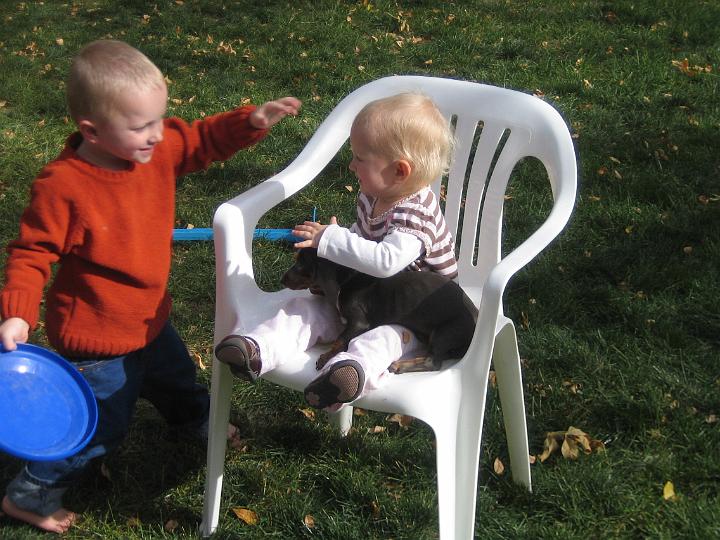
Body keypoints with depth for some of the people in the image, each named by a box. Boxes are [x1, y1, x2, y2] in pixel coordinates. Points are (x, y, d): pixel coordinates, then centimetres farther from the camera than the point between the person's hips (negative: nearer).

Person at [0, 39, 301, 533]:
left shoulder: (160, 150, -12)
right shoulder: (62, 187, -31)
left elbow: (204, 140, 3)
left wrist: (253, 121, -14)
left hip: (148, 319, 8)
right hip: (97, 337, -7)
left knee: (177, 377, 34)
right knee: (102, 427, 7)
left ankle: (198, 419, 68)